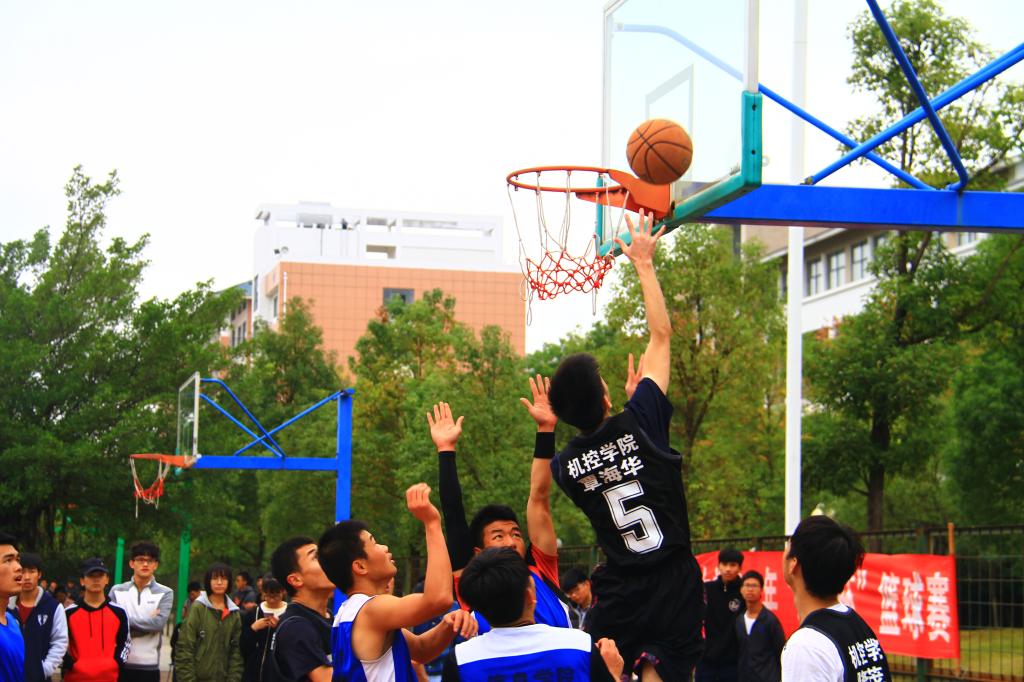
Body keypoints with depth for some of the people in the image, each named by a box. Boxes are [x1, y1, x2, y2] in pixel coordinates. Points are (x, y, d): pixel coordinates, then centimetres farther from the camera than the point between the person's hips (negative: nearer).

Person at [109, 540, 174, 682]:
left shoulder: (165, 593, 2)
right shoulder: (117, 591, 5)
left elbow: (159, 622, -14)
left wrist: (125, 619, -11)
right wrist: (148, 621, -13)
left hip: (149, 666, 0)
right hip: (119, 664, 0)